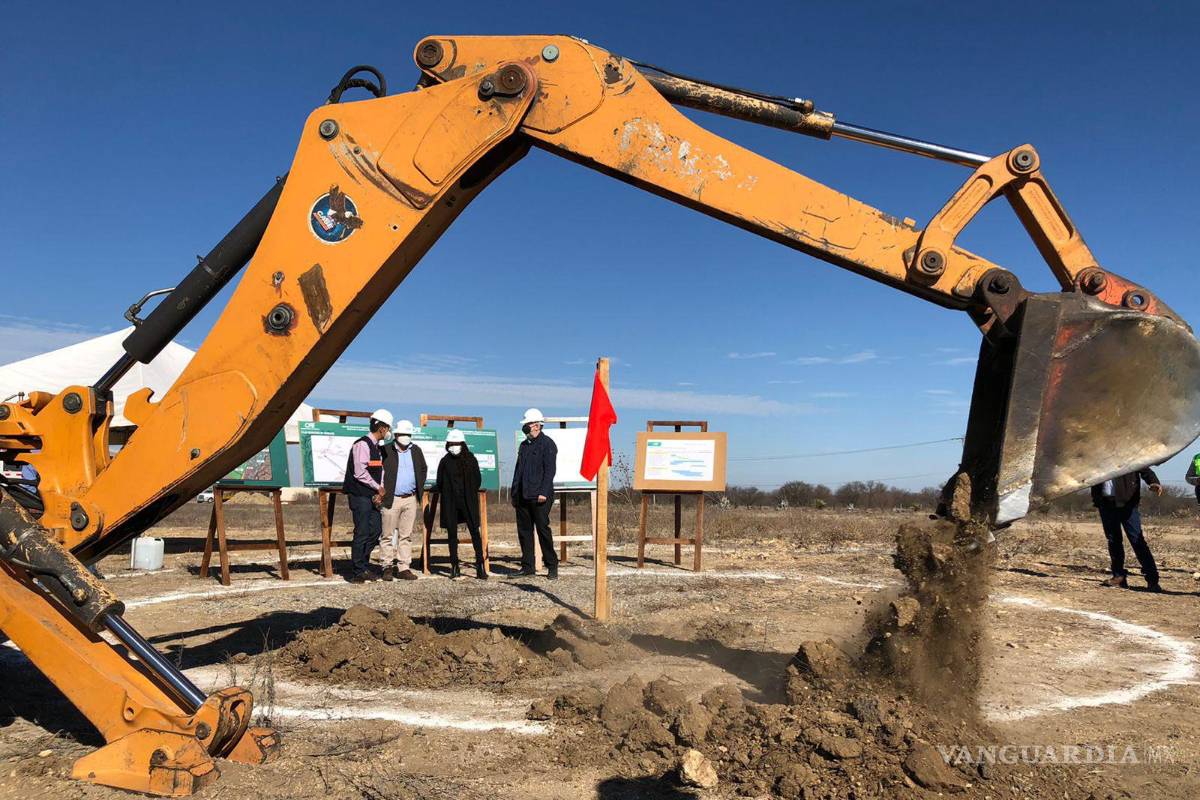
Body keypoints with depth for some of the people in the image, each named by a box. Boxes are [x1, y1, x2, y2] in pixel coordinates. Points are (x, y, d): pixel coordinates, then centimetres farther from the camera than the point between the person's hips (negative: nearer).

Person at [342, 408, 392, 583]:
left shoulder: (377, 447, 16)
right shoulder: (362, 444, -13)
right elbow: (360, 473, -19)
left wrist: (380, 491, 0)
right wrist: (378, 488, -10)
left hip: (372, 496, 9)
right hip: (360, 495, -9)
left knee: (376, 530, 10)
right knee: (362, 533, -5)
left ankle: (364, 566, 22)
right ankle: (358, 572, 3)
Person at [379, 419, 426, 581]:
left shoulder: (416, 451, 10)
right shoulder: (385, 450, -5)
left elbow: (423, 469, 22)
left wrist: (419, 489, 13)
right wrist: (381, 491, -5)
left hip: (411, 499, 4)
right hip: (391, 499, -4)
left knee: (406, 536, 7)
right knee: (387, 535, 1)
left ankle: (403, 568, 12)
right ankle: (387, 567, 11)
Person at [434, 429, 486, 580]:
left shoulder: (471, 459, 1)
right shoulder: (445, 461, 4)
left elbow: (478, 480, 8)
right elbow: (439, 483, 11)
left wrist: (470, 494, 7)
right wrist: (447, 495, 9)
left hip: (468, 502, -1)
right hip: (450, 504, 1)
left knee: (475, 532, -5)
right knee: (452, 533, 4)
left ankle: (480, 565, -3)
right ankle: (454, 566, 11)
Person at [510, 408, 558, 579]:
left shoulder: (547, 444, -5)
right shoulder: (524, 445, 18)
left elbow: (549, 470, -12)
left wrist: (543, 492, -19)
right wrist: (514, 493, 15)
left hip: (539, 496, -7)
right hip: (522, 497, 8)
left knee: (543, 529, -4)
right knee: (524, 531, 8)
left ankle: (552, 566, 7)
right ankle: (527, 566, 16)